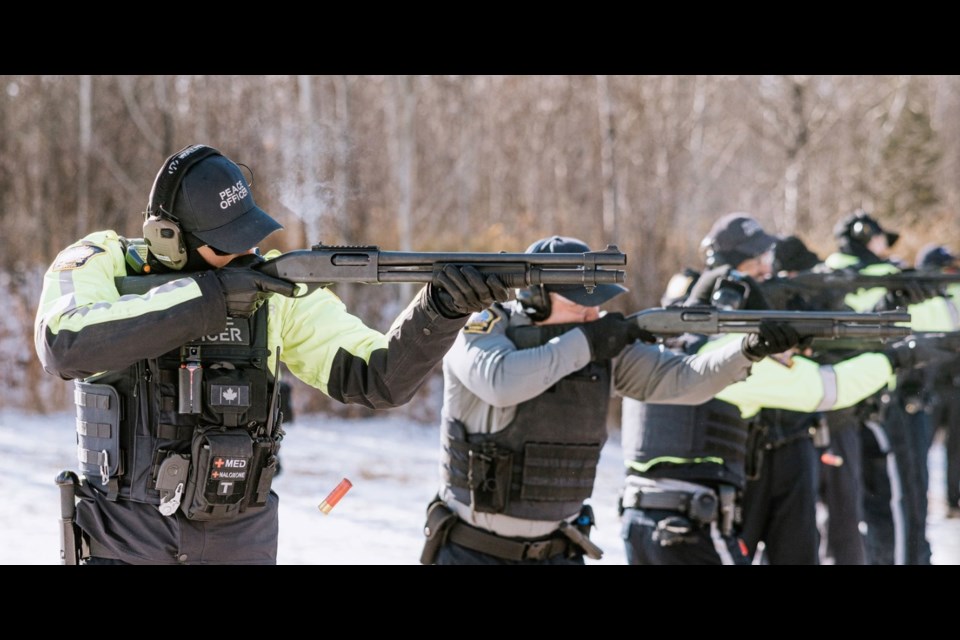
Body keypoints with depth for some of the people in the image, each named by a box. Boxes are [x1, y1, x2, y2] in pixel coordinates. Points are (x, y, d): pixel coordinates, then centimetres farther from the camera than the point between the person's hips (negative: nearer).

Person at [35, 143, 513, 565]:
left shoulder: (275, 287, -2)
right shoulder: (103, 263, -9)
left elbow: (378, 378, -4)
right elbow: (66, 346, -31)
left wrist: (443, 308, -23)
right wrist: (207, 297, -31)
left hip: (240, 542, 3)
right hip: (127, 541, -2)